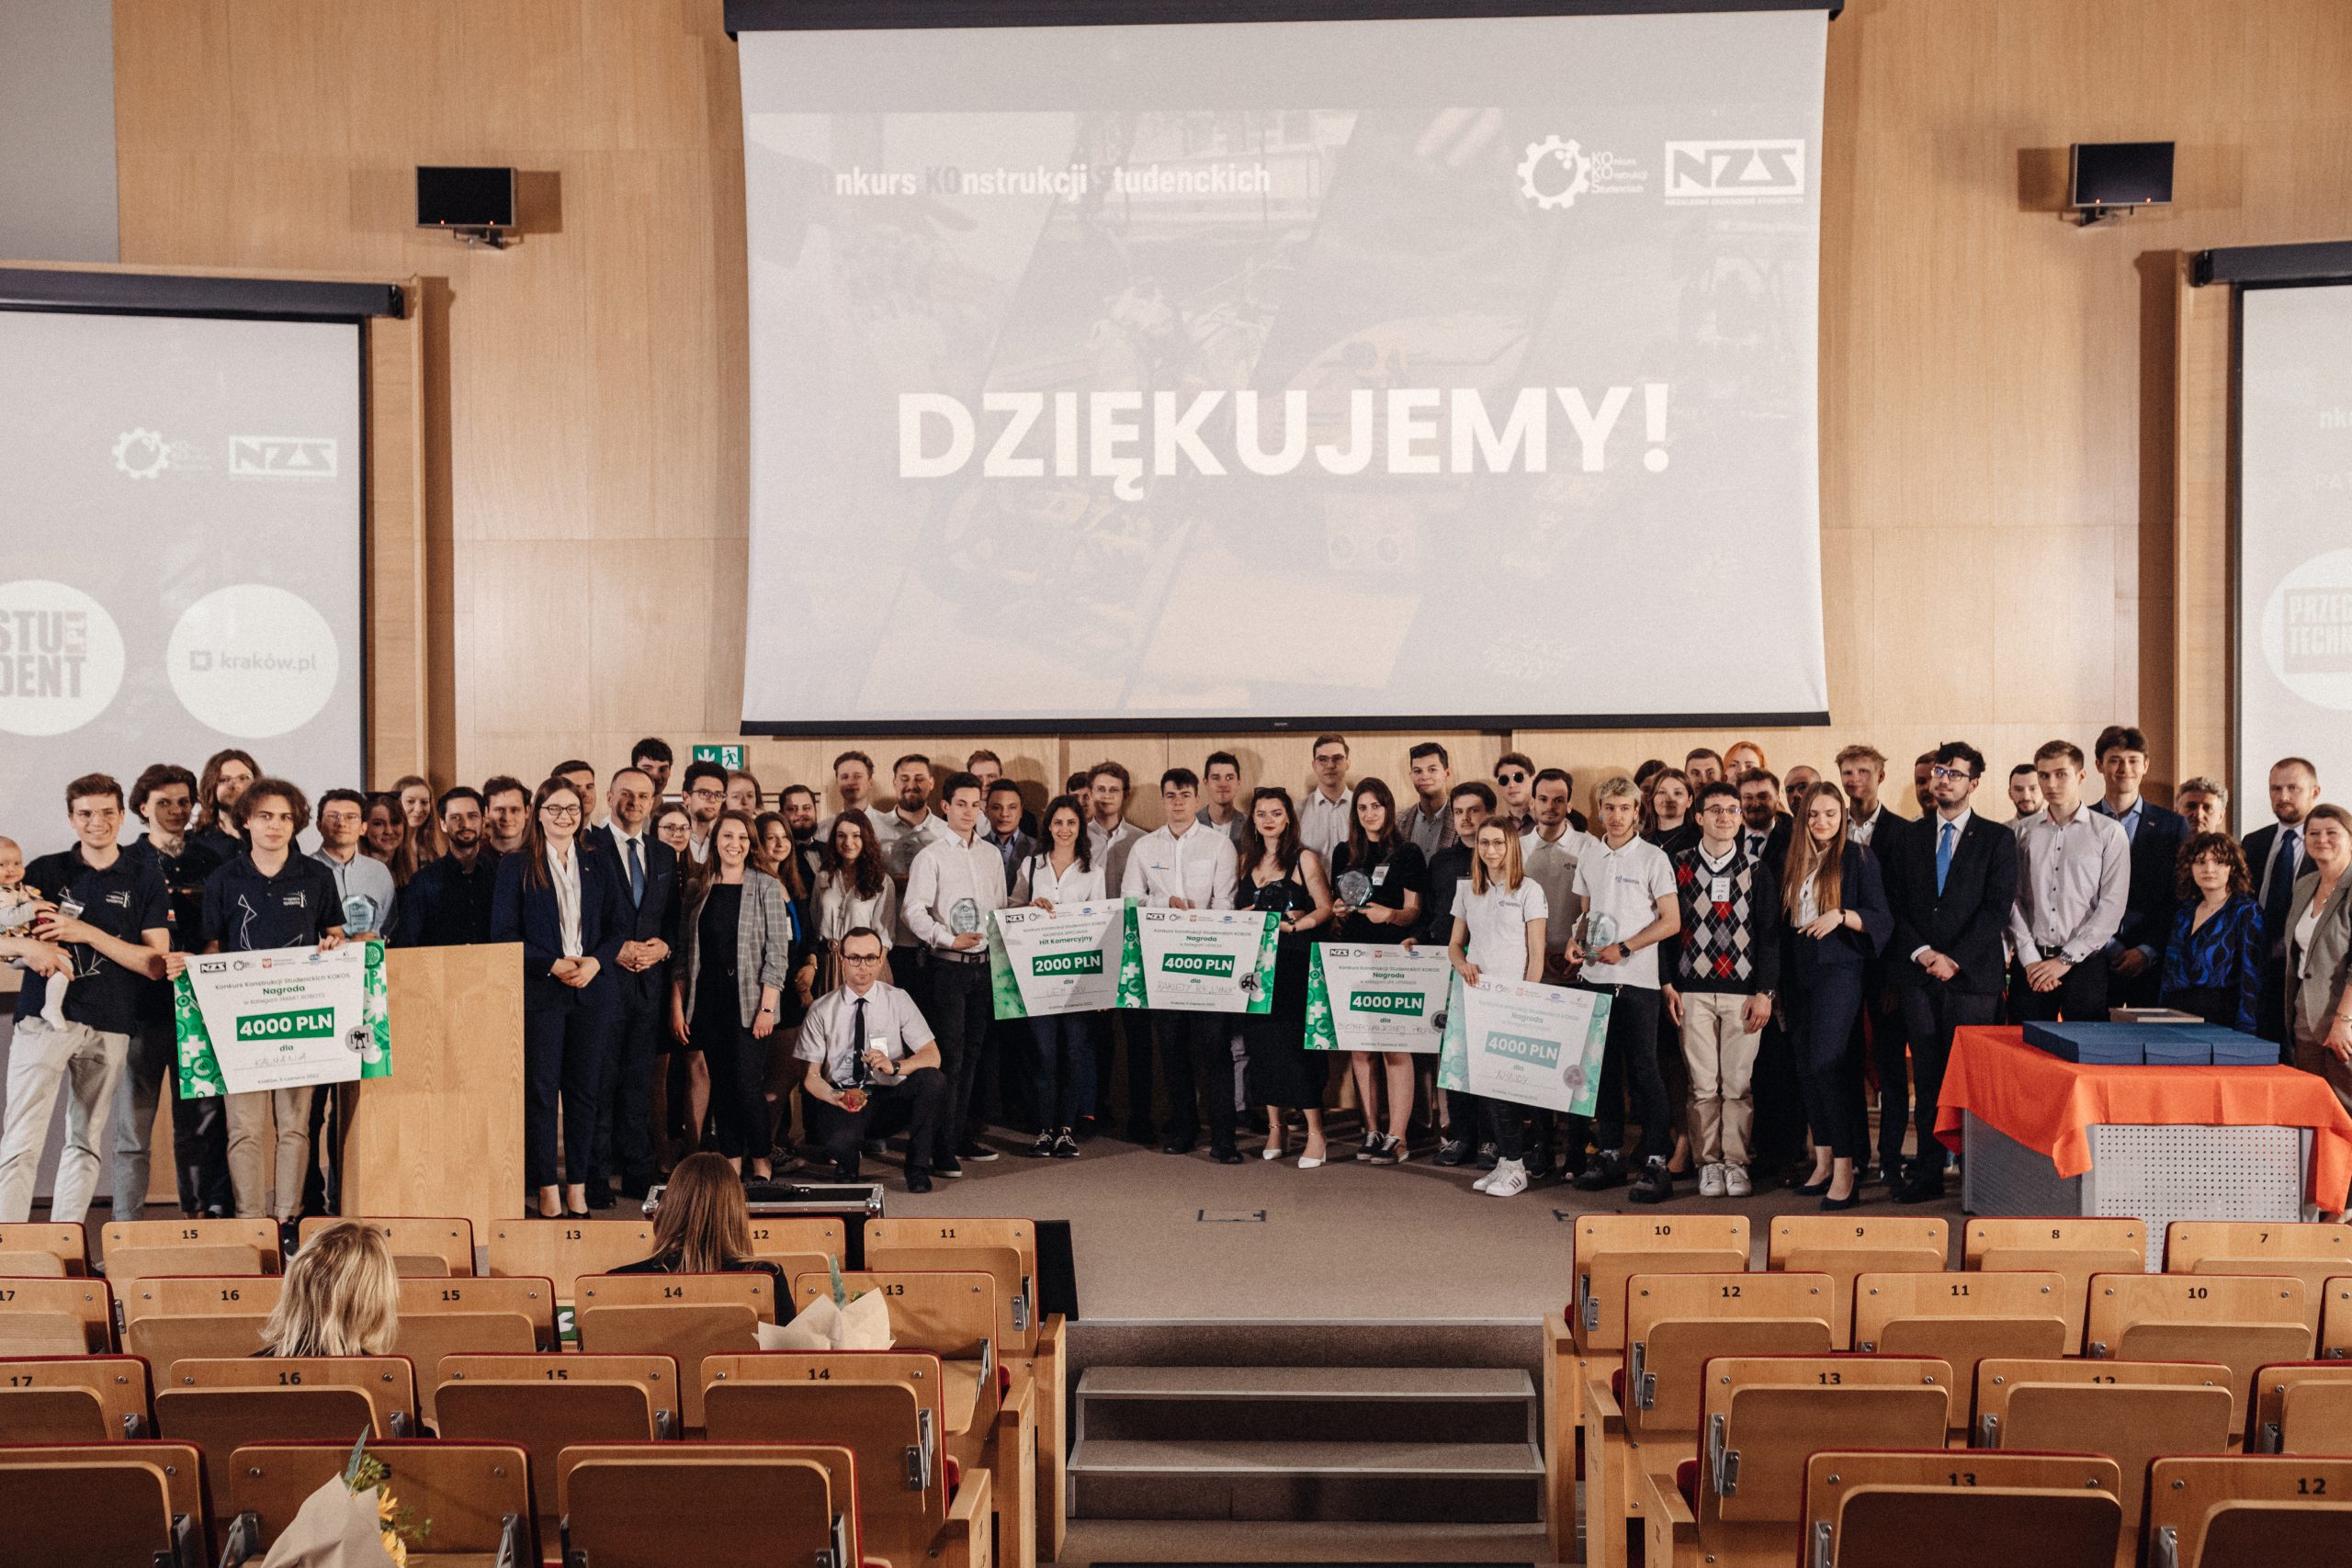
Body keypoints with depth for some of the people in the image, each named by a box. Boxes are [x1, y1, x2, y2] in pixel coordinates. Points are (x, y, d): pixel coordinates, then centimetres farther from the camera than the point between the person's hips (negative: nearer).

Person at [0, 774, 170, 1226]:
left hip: (109, 1027, 1)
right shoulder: (45, 871, 10)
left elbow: (155, 965, 1)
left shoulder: (145, 879, 7)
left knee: (86, 1143, 7)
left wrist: (87, 933, -9)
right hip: (43, 1018, 0)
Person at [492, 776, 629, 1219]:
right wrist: (552, 964, -12)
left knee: (585, 1091, 5)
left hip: (593, 989, 3)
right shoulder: (515, 866, 4)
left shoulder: (600, 867, 13)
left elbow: (619, 926, 10)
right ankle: (548, 1191, 5)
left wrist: (595, 961, -8)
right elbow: (504, 932, -1)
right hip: (540, 993, -3)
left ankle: (578, 1189, 12)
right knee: (540, 1091, -2)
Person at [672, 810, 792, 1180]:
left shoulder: (766, 886, -2)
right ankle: (731, 1161, 14)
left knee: (748, 1084, -7)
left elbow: (778, 952, -5)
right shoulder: (699, 889, 9)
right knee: (720, 1084, 6)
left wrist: (767, 1007, -12)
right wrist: (677, 1005, 3)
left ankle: (761, 1163, 9)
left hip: (748, 1000, -4)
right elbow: (683, 952, 9)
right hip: (708, 1001, 4)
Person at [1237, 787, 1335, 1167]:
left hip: (1293, 962, -5)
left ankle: (1315, 1135, -5)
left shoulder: (1304, 858, 0)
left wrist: (1291, 925, -16)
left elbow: (1325, 909, -3)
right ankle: (1275, 1127, 13)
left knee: (1292, 1042, -9)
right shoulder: (1245, 861, 15)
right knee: (1261, 1043, 4)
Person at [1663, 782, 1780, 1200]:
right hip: (1693, 990, 0)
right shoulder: (1680, 865, 7)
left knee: (1739, 1084, 0)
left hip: (1743, 991, 0)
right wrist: (1667, 984, 1)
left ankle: (1736, 1163, 10)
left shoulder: (1758, 868, 5)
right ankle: (1708, 1163, 10)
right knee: (1702, 1084, 0)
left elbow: (1769, 933, 3)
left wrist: (1765, 992, -3)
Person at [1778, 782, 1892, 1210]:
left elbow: (1882, 919, -7)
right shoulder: (1794, 862, 13)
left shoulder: (1858, 858, -2)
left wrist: (1842, 916, -23)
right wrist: (1781, 980, 13)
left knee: (1825, 1065, -14)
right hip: (1800, 973, 6)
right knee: (1806, 1068, 7)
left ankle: (1845, 1173, -11)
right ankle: (1823, 1163, 16)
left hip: (1838, 970, -6)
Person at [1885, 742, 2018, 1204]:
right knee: (1928, 1077, 4)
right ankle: (1928, 1174, 8)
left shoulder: (1997, 839, 5)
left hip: (1973, 974, -2)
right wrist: (1922, 953, -7)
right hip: (1918, 976, 2)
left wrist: (1954, 958, -11)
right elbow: (1894, 907, 8)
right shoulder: (1905, 840, 13)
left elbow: (1997, 908, -4)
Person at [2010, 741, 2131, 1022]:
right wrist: (2030, 959, -8)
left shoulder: (2109, 832, 3)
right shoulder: (2023, 834, 9)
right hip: (2030, 965, 2)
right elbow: (2013, 900, 3)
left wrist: (2066, 959, -9)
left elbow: (2112, 905, -4)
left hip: (2085, 964, -2)